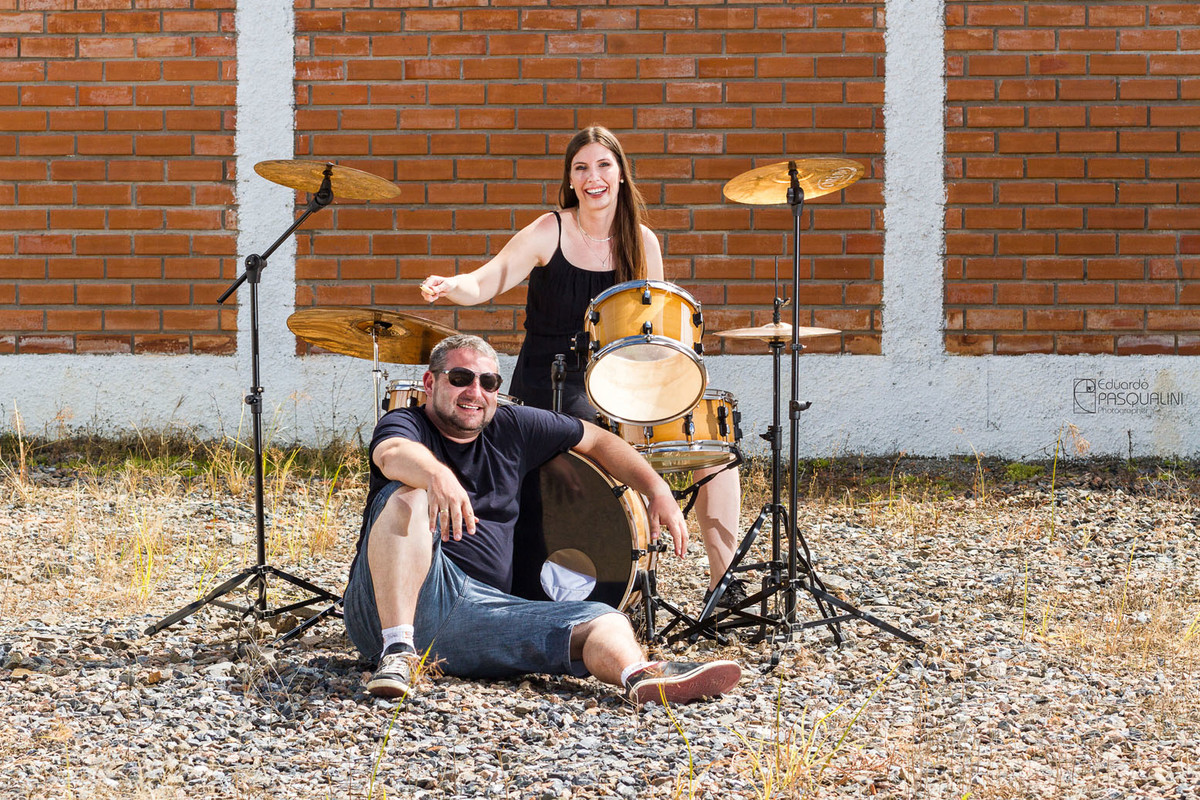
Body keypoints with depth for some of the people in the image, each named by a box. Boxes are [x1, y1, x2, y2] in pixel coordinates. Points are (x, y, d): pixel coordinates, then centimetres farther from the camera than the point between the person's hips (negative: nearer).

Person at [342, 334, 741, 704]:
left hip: (479, 609, 4)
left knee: (604, 623, -17)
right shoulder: (405, 424, 2)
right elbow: (392, 454, -23)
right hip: (386, 607, -4)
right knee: (408, 495, -30)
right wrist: (438, 475, -46)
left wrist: (658, 491, 18)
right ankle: (397, 652, -40)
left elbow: (597, 440, 30)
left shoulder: (513, 429, 18)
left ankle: (642, 675, -52)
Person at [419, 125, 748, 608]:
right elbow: (485, 283, -18)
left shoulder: (641, 242, 4)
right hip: (550, 385, -4)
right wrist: (449, 287, -41)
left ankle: (724, 579, -4)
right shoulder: (549, 234, -8)